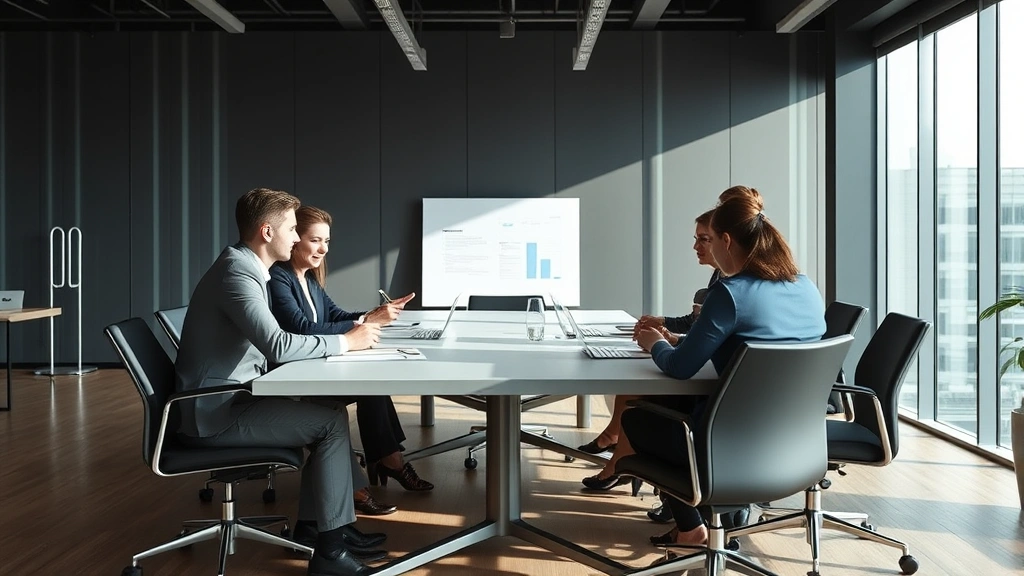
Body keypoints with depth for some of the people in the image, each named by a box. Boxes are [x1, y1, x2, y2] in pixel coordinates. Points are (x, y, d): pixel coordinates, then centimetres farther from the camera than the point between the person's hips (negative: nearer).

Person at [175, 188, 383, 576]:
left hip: (230, 401, 10)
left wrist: (352, 330, 0)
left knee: (326, 411, 6)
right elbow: (277, 346, -31)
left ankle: (314, 525, 13)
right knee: (332, 421, -12)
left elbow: (270, 342, 11)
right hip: (217, 414, -10)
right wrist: (346, 342, -19)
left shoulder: (245, 267, 11)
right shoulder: (237, 273, -20)